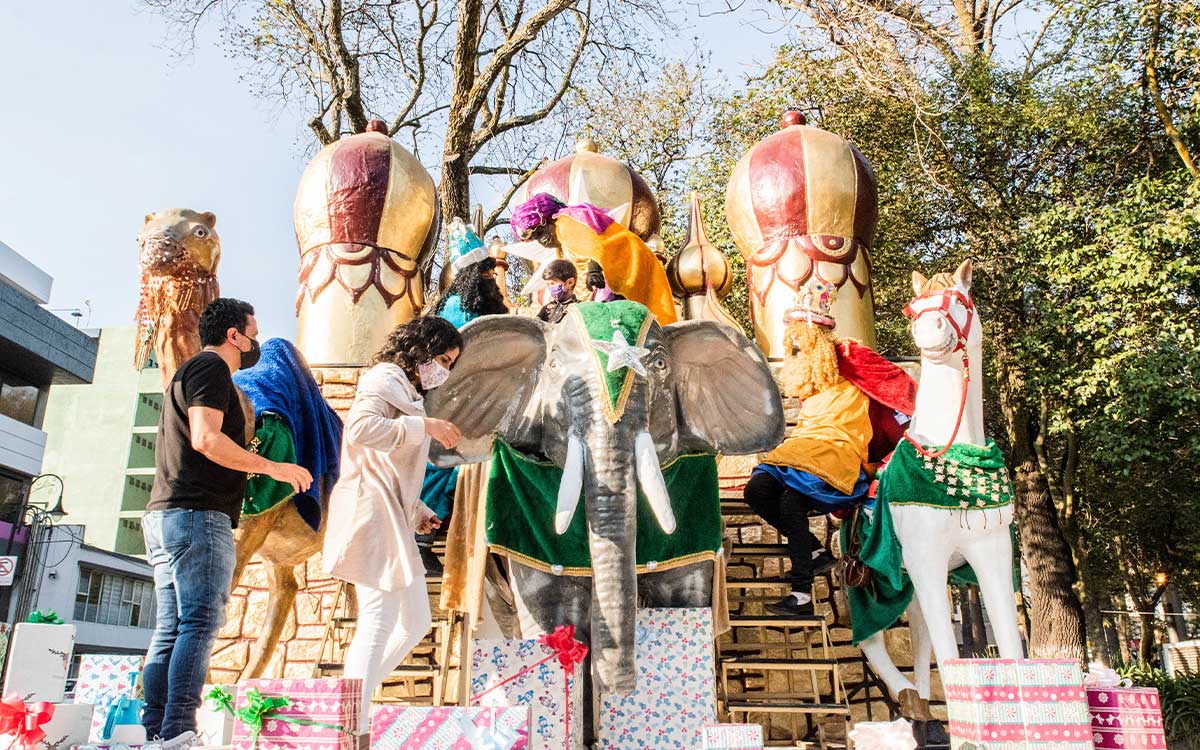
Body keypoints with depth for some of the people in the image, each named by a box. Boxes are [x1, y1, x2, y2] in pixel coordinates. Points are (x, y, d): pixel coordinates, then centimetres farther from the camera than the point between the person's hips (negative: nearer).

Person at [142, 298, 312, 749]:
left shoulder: (190, 373, 27)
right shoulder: (210, 367, -4)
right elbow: (205, 439, -18)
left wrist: (253, 470, 30)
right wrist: (271, 467, -13)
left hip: (166, 516, 10)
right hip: (197, 515, -10)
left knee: (171, 630, 6)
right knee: (200, 624, -12)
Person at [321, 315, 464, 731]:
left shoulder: (408, 391, 26)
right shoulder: (385, 378, -4)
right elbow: (360, 428, -24)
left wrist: (418, 512, 16)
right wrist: (425, 425, -18)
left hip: (395, 520, 10)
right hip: (373, 513, -10)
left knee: (416, 622, 12)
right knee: (378, 623, -10)